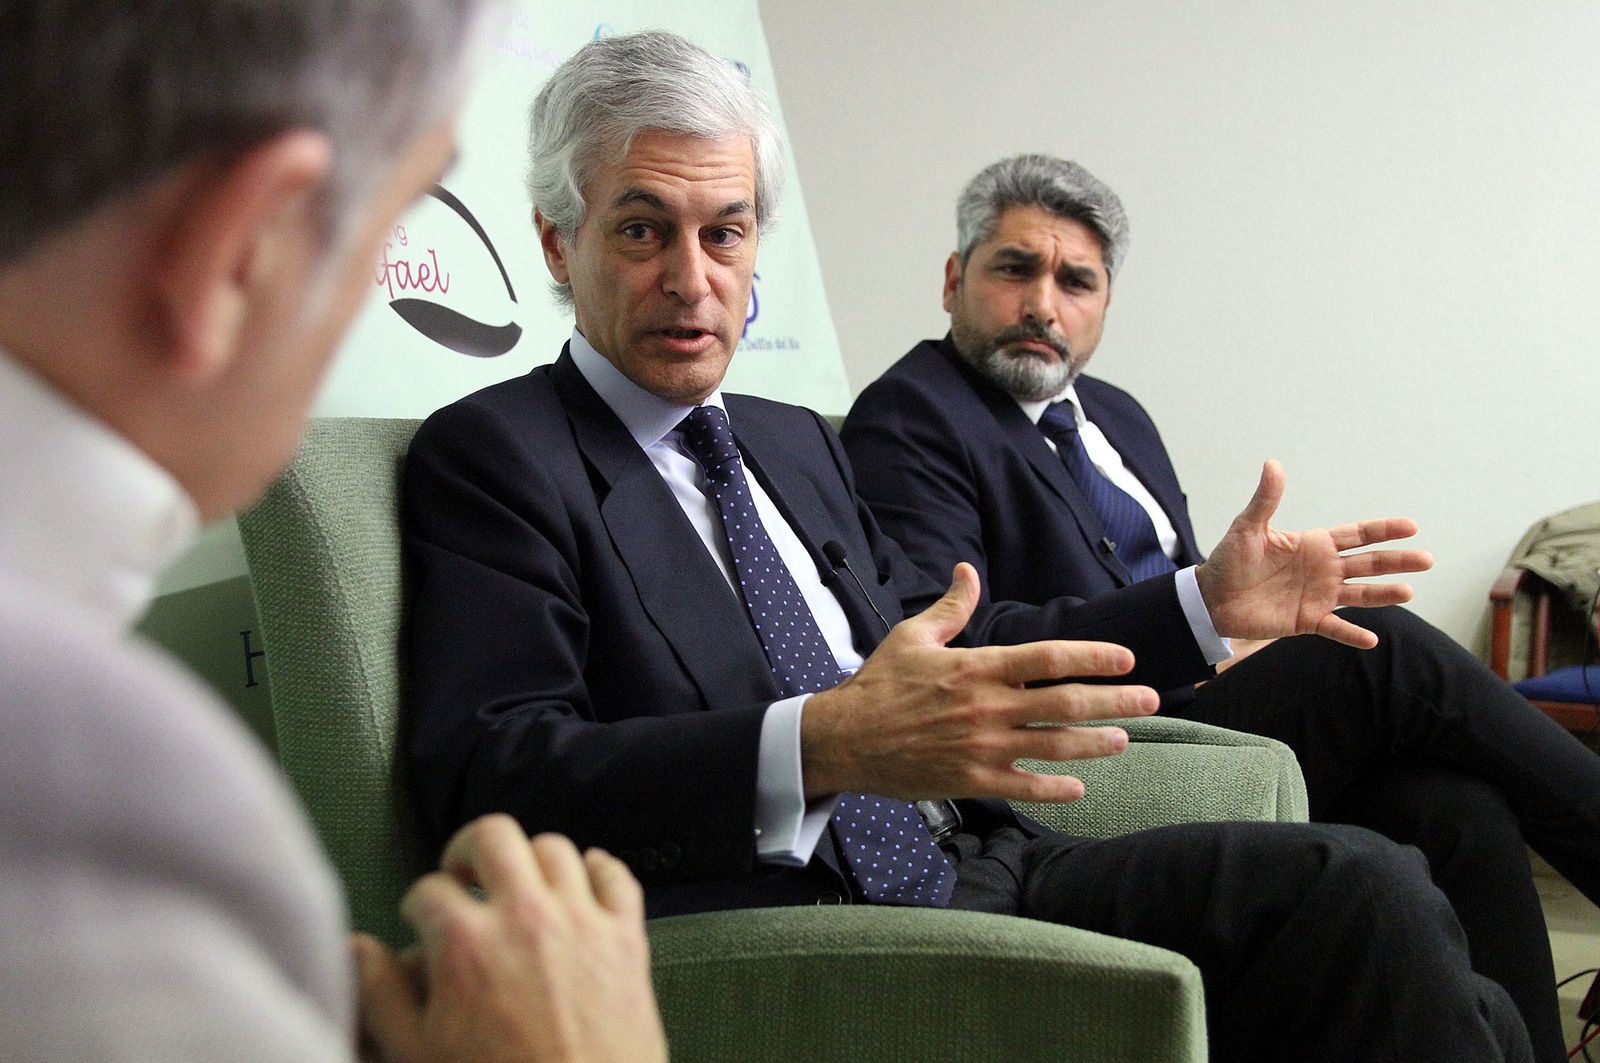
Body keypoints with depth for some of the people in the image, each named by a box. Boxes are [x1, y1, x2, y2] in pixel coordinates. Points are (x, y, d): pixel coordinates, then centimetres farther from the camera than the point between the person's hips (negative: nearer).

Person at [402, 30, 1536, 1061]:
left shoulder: (796, 441, 23)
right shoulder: (490, 454, -1)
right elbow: (495, 768, -15)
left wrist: (1203, 604, 19)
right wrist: (822, 749, -29)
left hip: (969, 866, 7)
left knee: (1365, 885, -17)